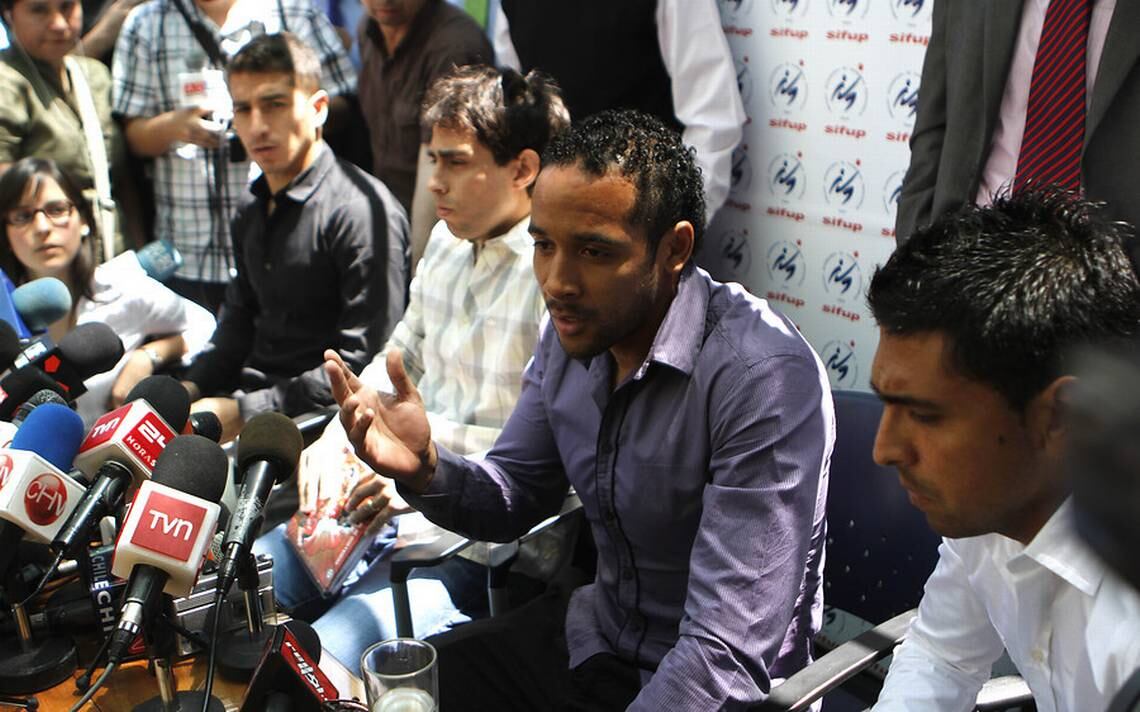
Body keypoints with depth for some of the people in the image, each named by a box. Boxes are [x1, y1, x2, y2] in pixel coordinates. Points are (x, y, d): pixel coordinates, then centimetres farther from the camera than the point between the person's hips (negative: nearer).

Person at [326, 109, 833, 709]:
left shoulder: (763, 379, -28)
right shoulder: (573, 329, -4)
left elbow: (728, 654, -29)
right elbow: (516, 499, 7)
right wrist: (426, 470, -14)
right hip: (594, 634, 7)